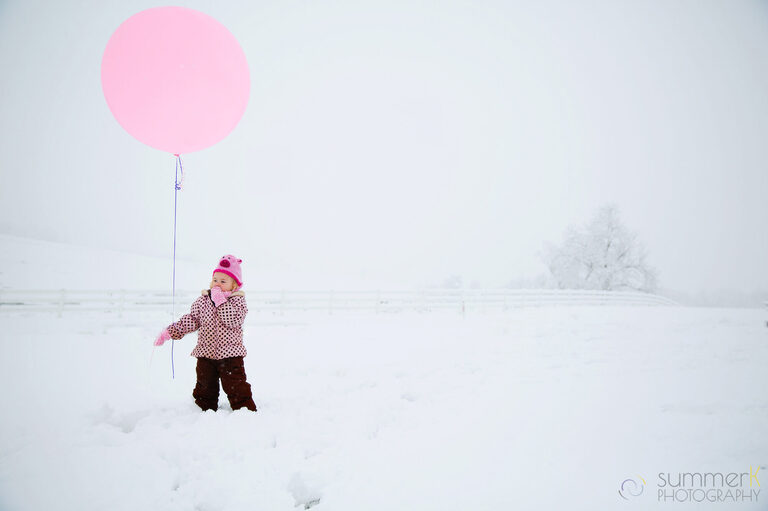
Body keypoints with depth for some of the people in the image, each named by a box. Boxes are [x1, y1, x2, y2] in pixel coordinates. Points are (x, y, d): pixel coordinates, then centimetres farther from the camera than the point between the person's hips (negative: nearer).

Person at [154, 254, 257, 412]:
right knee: (205, 387, 14)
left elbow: (233, 320, -22)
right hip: (205, 353, 4)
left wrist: (221, 300, -25)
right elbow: (190, 320, 8)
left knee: (237, 387, -1)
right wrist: (169, 331, -1)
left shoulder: (237, 300, -6)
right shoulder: (203, 300, 5)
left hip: (230, 355, -4)